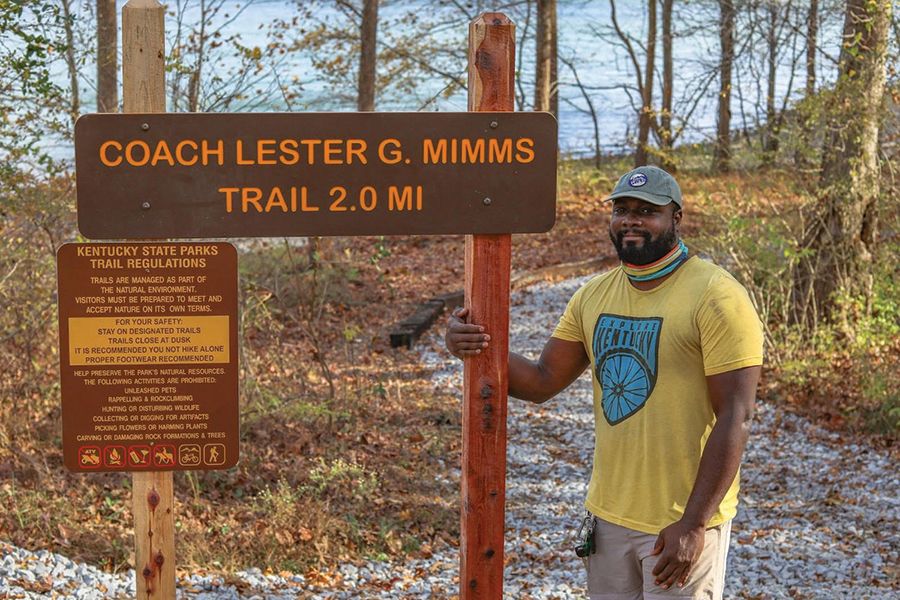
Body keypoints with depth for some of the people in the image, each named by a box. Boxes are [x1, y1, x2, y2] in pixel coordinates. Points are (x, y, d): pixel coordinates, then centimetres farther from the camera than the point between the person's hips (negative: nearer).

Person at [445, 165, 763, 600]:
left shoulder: (716, 297, -13)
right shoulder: (594, 296, 8)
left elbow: (735, 418, -17)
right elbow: (543, 382, 10)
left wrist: (693, 524, -21)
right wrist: (476, 347, -9)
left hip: (683, 522, -6)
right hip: (608, 514, 6)